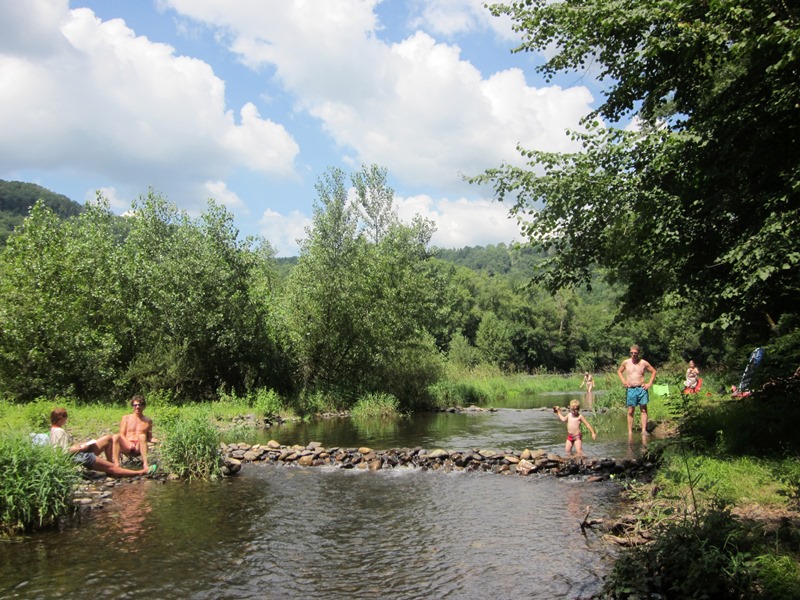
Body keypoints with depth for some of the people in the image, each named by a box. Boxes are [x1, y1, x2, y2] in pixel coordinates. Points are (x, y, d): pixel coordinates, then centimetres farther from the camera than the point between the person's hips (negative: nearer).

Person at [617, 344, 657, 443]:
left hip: (641, 388, 0)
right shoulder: (626, 362, 4)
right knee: (630, 411, 1)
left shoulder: (644, 363, 1)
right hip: (630, 389, 0)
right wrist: (623, 380, 4)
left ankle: (644, 431, -4)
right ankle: (630, 433, 4)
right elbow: (619, 371, 19)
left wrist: (649, 383, 2)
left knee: (643, 410, -3)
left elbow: (653, 371, 11)